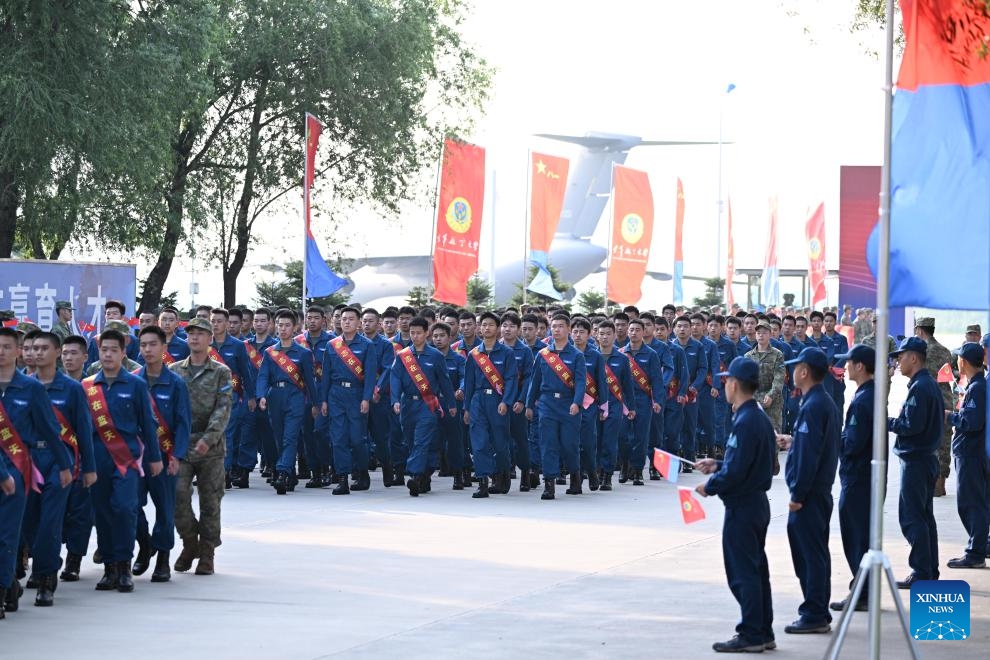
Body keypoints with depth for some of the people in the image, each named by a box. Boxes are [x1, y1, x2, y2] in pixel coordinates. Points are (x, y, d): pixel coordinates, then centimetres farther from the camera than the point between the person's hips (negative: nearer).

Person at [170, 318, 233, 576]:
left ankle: (206, 554, 12)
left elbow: (223, 409, -5)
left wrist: (209, 438, -18)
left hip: (211, 448, -1)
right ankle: (189, 543, 11)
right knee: (178, 496, -10)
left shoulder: (221, 372, 3)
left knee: (210, 501, 2)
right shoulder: (174, 370, 10)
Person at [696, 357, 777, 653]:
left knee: (743, 573, -3)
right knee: (757, 569, 15)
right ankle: (763, 633, 20)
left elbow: (735, 472, -24)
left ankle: (751, 635, 1)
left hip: (741, 507, -10)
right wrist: (718, 465, 14)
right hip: (758, 503, 10)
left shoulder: (745, 422, -21)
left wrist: (710, 486, -9)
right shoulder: (760, 418, 10)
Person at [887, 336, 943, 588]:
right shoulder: (931, 384, 13)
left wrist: (888, 422, -9)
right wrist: (895, 421, 11)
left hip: (915, 461, -10)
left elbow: (912, 425, -23)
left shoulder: (919, 388, -17)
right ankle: (930, 572, 20)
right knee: (925, 517, 15)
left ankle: (921, 573, -7)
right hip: (927, 458, 10)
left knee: (911, 518, -7)